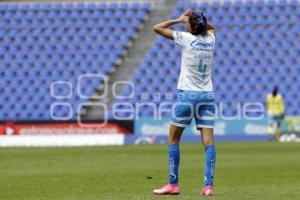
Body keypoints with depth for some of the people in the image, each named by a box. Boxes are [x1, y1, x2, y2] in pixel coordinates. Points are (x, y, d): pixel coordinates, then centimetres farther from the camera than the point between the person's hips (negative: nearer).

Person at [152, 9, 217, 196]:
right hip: (208, 95, 4)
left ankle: (173, 184, 5)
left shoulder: (187, 38, -8)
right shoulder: (210, 39, 6)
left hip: (187, 94, -4)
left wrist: (179, 19, 9)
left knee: (173, 139, 7)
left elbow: (157, 28, 0)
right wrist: (199, 19, 16)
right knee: (208, 141, -2)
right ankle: (209, 185, -11)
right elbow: (211, 27, 33)